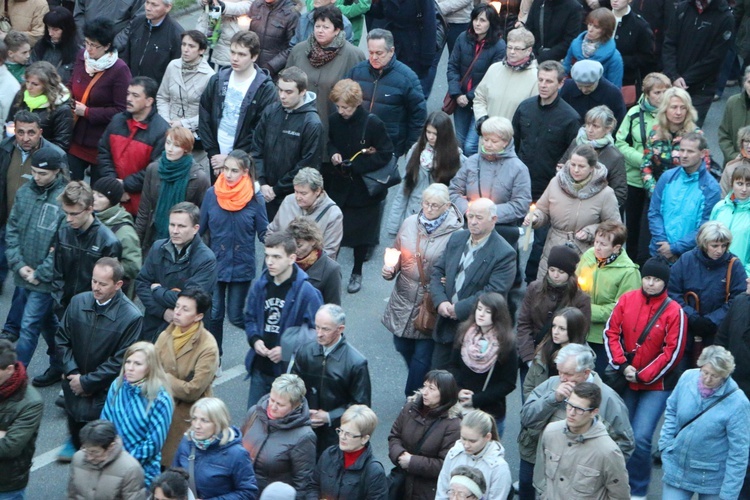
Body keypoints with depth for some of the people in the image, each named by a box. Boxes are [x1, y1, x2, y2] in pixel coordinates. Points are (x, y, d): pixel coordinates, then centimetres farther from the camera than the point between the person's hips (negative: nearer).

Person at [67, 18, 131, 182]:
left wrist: (87, 112, -17)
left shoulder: (119, 70, -17)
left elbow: (121, 110, -18)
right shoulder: (82, 57, 1)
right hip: (76, 138, 5)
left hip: (101, 143, -5)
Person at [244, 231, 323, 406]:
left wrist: (287, 350, -20)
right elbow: (250, 318, 15)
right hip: (260, 368, 5)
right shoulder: (260, 285, 2)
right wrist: (255, 340, -5)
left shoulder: (306, 292, -14)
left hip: (289, 370, -5)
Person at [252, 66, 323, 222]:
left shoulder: (312, 124, -14)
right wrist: (262, 183, -4)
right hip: (266, 194, 5)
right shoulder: (270, 112, 2)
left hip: (292, 198, -5)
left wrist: (277, 189, -10)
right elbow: (257, 149, 6)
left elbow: (307, 166, -13)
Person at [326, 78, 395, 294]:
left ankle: (357, 273, 31)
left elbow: (386, 155, -15)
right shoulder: (334, 121, -6)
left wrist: (355, 165, -20)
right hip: (338, 186, 3)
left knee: (361, 233, 13)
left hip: (364, 189, -3)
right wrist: (333, 153, -11)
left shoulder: (373, 123, -19)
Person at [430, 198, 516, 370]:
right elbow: (437, 271, 7)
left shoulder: (504, 254, -16)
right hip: (446, 326, 6)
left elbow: (494, 293, -21)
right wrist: (440, 301, -11)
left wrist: (459, 309, -21)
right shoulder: (456, 239, 5)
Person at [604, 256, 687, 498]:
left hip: (656, 385, -4)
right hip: (625, 380, 4)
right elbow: (611, 333, 1)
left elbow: (673, 352, -11)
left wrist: (643, 376, -12)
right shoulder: (627, 300, -1)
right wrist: (622, 366, -10)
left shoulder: (674, 312, -11)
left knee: (640, 438, -12)